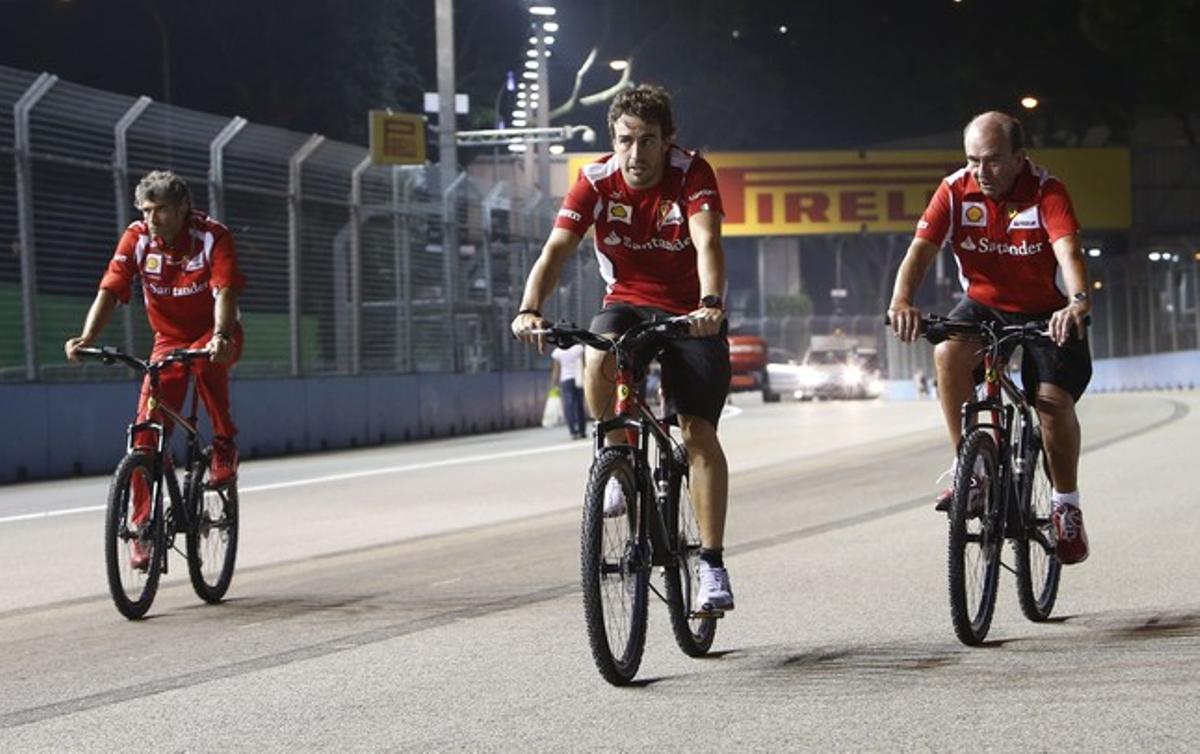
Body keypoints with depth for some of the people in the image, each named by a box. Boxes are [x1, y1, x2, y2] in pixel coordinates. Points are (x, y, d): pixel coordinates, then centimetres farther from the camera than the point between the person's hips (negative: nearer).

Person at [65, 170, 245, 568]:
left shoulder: (213, 236, -20)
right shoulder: (137, 238, -13)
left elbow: (225, 292, -33)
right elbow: (109, 291, -21)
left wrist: (221, 337, -52)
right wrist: (86, 338, -39)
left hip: (214, 334, -3)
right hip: (169, 338, 3)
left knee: (206, 360, -39)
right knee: (147, 432, -10)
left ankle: (225, 444, -17)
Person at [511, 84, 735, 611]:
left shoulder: (692, 174, -18)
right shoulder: (596, 181, -14)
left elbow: (707, 242, -33)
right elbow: (555, 250, -23)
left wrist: (710, 304, -52)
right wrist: (529, 309, -41)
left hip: (689, 313, -1)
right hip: (626, 301, 2)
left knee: (699, 432, -14)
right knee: (598, 359, -33)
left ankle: (712, 564, -9)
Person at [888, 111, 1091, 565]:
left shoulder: (1045, 191, -20)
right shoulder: (955, 192, -13)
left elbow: (1068, 249, -36)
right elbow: (922, 249, -22)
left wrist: (1078, 302, -56)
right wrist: (902, 300, -43)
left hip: (1044, 312, -2)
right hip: (983, 306, 2)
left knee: (1054, 400, -20)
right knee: (948, 353, -30)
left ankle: (1067, 509, 4)